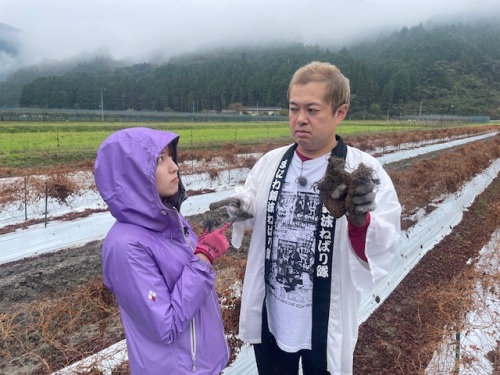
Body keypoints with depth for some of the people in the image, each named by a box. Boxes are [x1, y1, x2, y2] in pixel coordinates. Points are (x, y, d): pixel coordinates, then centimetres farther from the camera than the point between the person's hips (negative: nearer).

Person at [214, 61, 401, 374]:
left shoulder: (365, 173, -16)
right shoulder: (271, 162, -4)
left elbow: (385, 252, -20)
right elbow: (254, 213, 12)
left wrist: (360, 220, -39)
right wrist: (239, 209, -10)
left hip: (327, 326, -3)